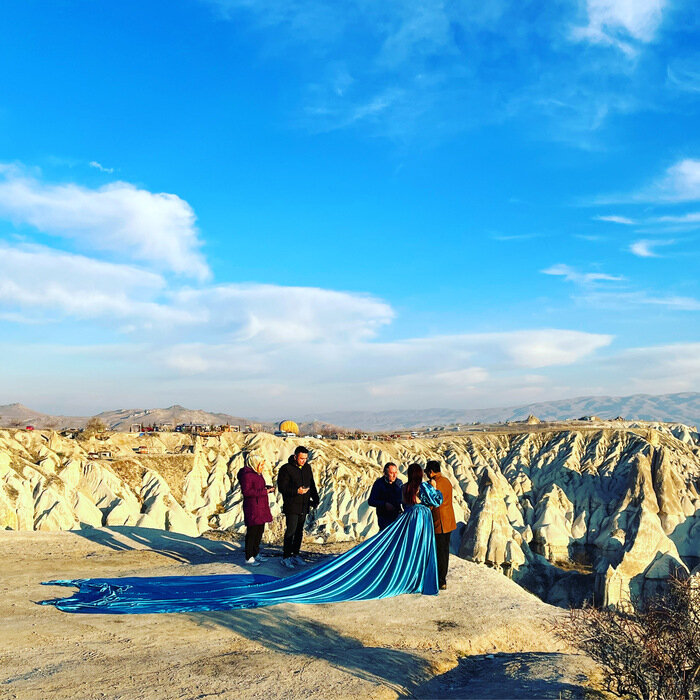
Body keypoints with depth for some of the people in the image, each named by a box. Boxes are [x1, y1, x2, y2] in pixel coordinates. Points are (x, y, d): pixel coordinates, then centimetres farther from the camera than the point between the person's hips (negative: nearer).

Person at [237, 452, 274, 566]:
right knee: (252, 532, -4)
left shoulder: (257, 473, 15)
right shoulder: (247, 474, -16)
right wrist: (263, 491, -23)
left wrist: (267, 488, 5)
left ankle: (256, 553, 27)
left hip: (261, 508, 10)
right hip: (252, 507, -10)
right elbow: (246, 491, -22)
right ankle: (248, 558, 5)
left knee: (259, 531, 15)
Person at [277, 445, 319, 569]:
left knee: (299, 531, 12)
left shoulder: (307, 468, 10)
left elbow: (312, 485, 20)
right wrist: (296, 491, -24)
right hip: (291, 507, -6)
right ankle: (286, 557, -1)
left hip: (304, 506, 6)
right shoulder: (286, 469, -10)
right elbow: (281, 488, -13)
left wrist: (315, 499, 13)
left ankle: (296, 555, 21)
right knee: (291, 531, -9)